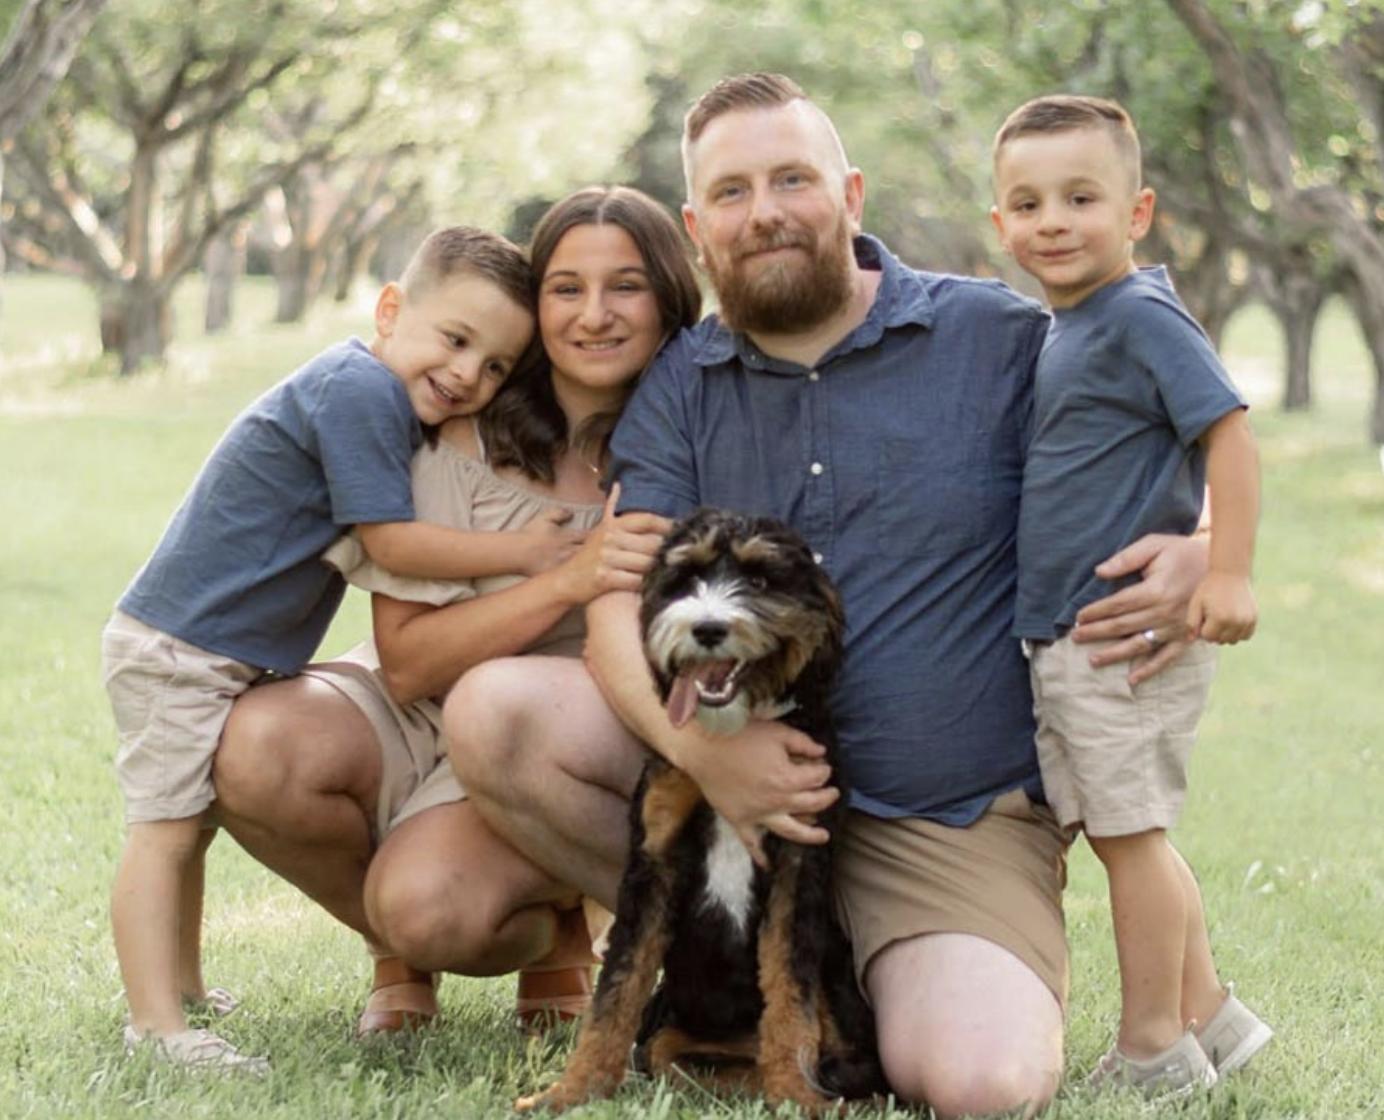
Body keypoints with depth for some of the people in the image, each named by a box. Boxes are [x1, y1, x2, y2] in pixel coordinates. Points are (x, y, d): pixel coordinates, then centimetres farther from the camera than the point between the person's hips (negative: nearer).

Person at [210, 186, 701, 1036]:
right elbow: (406, 664, -13)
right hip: (416, 722, 2)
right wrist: (570, 581, -25)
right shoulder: (465, 440, -9)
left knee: (427, 907, -33)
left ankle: (552, 936, 5)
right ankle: (401, 953, -1)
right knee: (258, 749, -31)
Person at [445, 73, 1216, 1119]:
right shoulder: (677, 388, 6)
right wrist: (696, 742, -26)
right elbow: (621, 602, -4)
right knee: (493, 710, -20)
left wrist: (1206, 555, -18)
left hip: (954, 824, -3)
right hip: (740, 761, 3)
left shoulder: (1001, 337, -1)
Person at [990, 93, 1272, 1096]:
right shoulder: (1062, 332, 14)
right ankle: (1208, 1013, 26)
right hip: (1063, 637, 10)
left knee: (1128, 832, -3)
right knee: (1129, 833, 16)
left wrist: (1228, 575, -25)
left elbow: (1229, 433, -20)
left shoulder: (1142, 317, -14)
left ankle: (1154, 1053, 7)